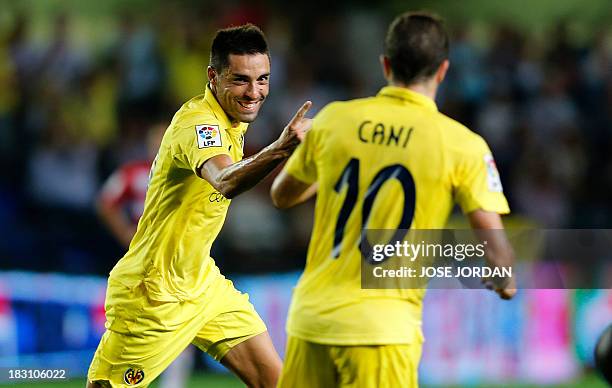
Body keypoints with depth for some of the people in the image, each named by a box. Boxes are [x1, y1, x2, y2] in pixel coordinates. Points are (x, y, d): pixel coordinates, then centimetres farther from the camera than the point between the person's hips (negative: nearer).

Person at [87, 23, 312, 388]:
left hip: (203, 284, 9)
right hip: (152, 295, -9)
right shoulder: (198, 122, -26)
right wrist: (280, 150, -65)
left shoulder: (233, 119, 3)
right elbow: (226, 182, -50)